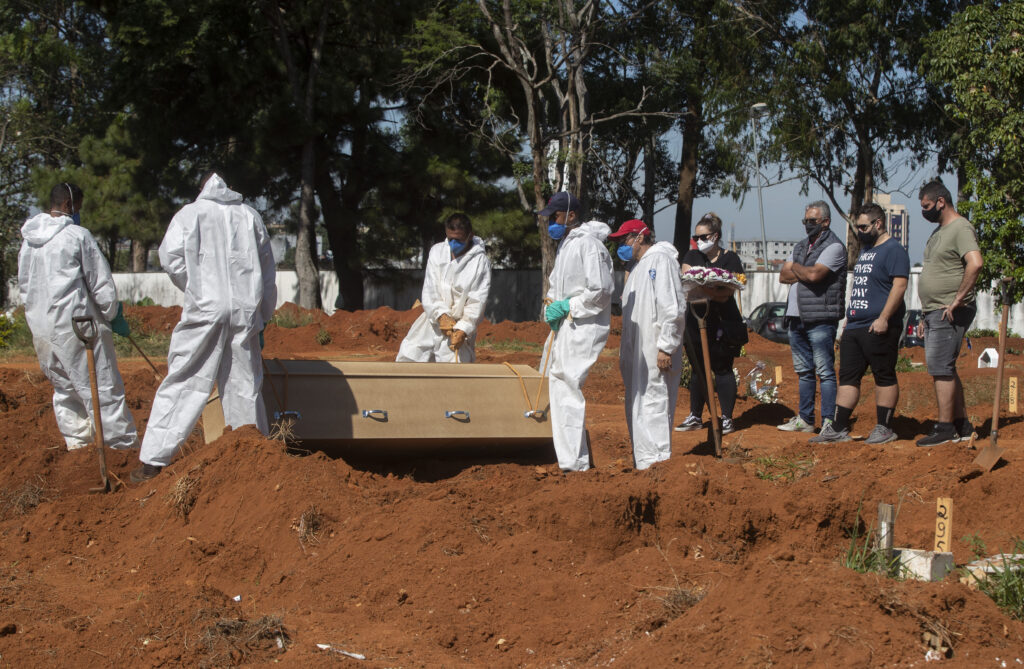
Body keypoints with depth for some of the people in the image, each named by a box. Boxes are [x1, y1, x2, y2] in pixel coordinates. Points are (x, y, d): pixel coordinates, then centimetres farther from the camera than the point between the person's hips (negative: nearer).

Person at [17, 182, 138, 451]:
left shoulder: (28, 240, 10)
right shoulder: (77, 235, -11)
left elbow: (23, 287, 18)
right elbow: (101, 282, -7)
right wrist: (114, 315, 6)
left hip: (40, 327, 7)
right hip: (76, 323, -7)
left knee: (64, 388, 18)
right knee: (103, 387, -3)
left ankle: (76, 442, 20)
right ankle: (124, 444, 0)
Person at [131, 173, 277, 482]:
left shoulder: (190, 214, 5)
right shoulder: (250, 216, 13)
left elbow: (171, 258, -4)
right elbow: (267, 272, 16)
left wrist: (198, 289, 12)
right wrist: (262, 318, 22)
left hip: (205, 309, -2)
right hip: (245, 313, 2)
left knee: (182, 384, -1)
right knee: (245, 388, 9)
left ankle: (152, 460, -2)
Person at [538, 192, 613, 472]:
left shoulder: (588, 244, -13)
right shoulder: (564, 244, 18)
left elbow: (601, 291, -18)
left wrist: (566, 306, -14)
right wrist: (551, 309, 5)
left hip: (583, 327, -10)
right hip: (562, 326, 11)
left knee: (566, 389, -15)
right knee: (549, 384, 13)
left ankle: (575, 463, -15)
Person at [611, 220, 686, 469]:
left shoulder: (661, 259, -8)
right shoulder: (638, 267, 22)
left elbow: (673, 308, -17)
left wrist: (666, 348, -21)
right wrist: (624, 354, 20)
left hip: (655, 354, -10)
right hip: (637, 353, 10)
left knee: (653, 406, -12)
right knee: (636, 409, 11)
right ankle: (642, 465, 16)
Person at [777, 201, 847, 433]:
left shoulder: (834, 247, -6)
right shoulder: (801, 246, 20)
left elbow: (814, 274, -19)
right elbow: (783, 276, 10)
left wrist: (796, 268, 1)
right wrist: (805, 273, -6)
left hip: (820, 319, -8)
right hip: (797, 318, 8)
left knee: (824, 372, -7)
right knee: (804, 372, 12)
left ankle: (829, 422, -7)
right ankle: (805, 419, 19)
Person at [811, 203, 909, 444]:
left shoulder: (893, 250, -8)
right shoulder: (865, 250, 21)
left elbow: (899, 285, -18)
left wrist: (883, 318, -23)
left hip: (878, 328, -9)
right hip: (854, 327, 9)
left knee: (884, 377, -1)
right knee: (848, 377, 7)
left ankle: (884, 428, 4)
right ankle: (838, 428, 8)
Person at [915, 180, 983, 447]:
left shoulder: (961, 229, -13)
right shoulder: (939, 231, 19)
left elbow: (975, 263, -28)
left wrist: (957, 300, -26)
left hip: (949, 313, -10)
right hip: (934, 312, 10)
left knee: (940, 369, -11)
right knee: (944, 370, 12)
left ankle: (945, 429, -9)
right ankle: (961, 425, 18)